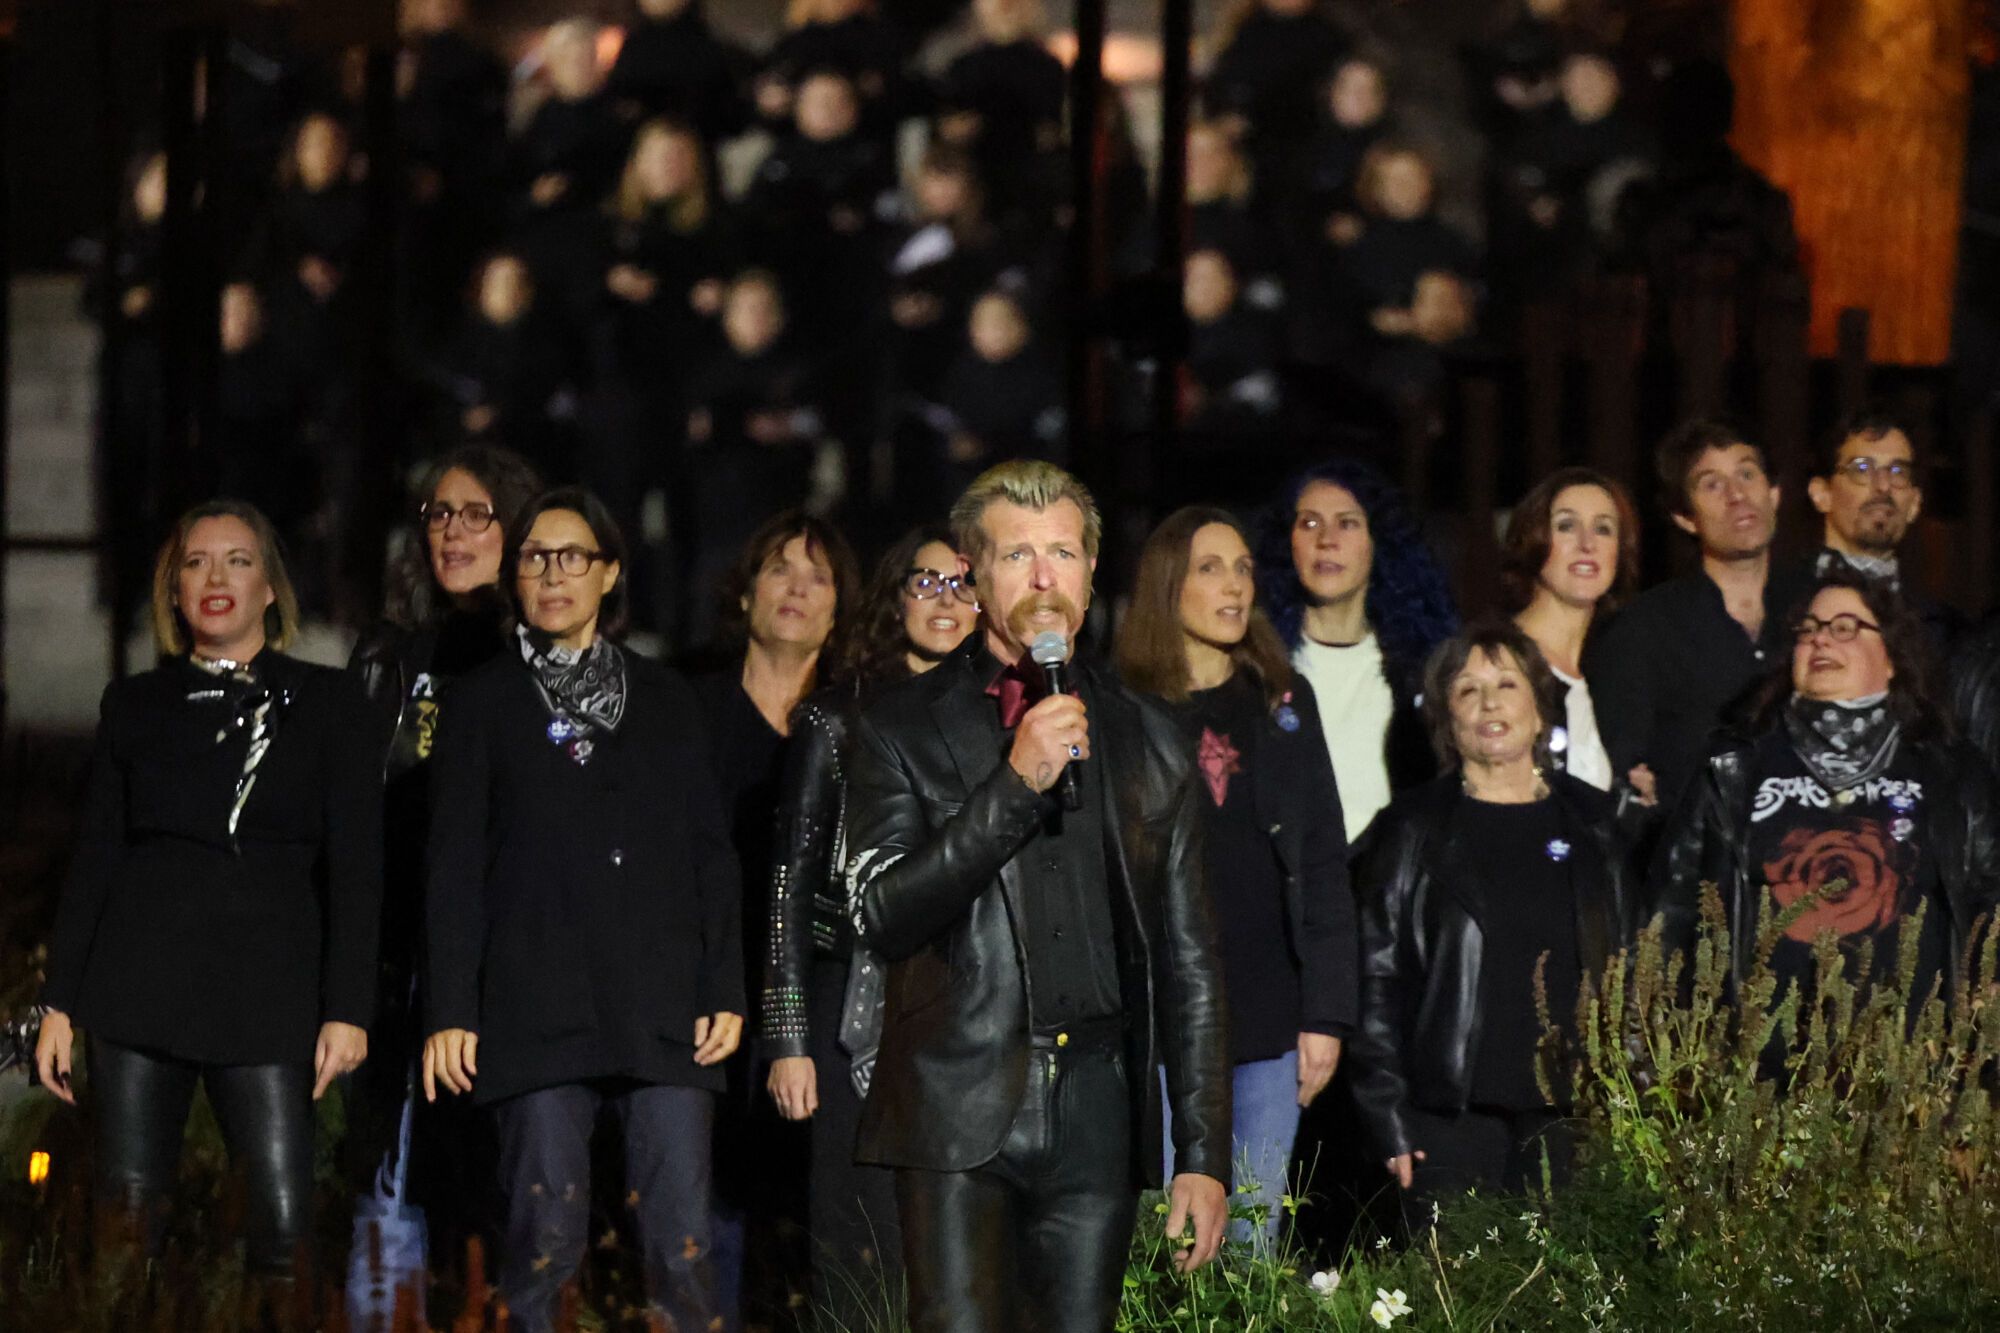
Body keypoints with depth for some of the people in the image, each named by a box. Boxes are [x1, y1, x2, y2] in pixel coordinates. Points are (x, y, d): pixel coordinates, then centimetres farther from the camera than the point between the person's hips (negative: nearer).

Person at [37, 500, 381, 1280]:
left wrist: (348, 1010, -6)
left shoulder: (326, 704, 8)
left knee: (282, 1223, -11)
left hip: (270, 987, -2)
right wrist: (60, 1002, 5)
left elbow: (356, 866, 3)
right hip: (142, 977, 2)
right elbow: (92, 859, 13)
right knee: (126, 1214, -2)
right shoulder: (136, 704, 13)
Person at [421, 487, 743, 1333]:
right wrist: (449, 1011, -3)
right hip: (538, 1005, -1)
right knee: (547, 1234, -5)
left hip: (664, 1008, 2)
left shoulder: (666, 701, 17)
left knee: (681, 1243, -6)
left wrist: (725, 990, 3)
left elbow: (710, 853, 14)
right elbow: (453, 867, 6)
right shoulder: (484, 703, 11)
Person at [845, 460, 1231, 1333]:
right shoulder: (904, 729, 6)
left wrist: (1205, 1154, 7)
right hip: (960, 1115, -3)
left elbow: (1188, 964, 14)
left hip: (1100, 1119, 3)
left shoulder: (1146, 740, 14)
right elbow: (884, 916, -7)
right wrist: (1016, 782, -13)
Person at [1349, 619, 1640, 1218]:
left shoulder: (1589, 824, 13)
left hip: (1570, 1117, 2)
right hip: (1453, 1119, -2)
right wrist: (1390, 1119, -8)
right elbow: (1376, 981, 0)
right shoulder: (1414, 832, 4)